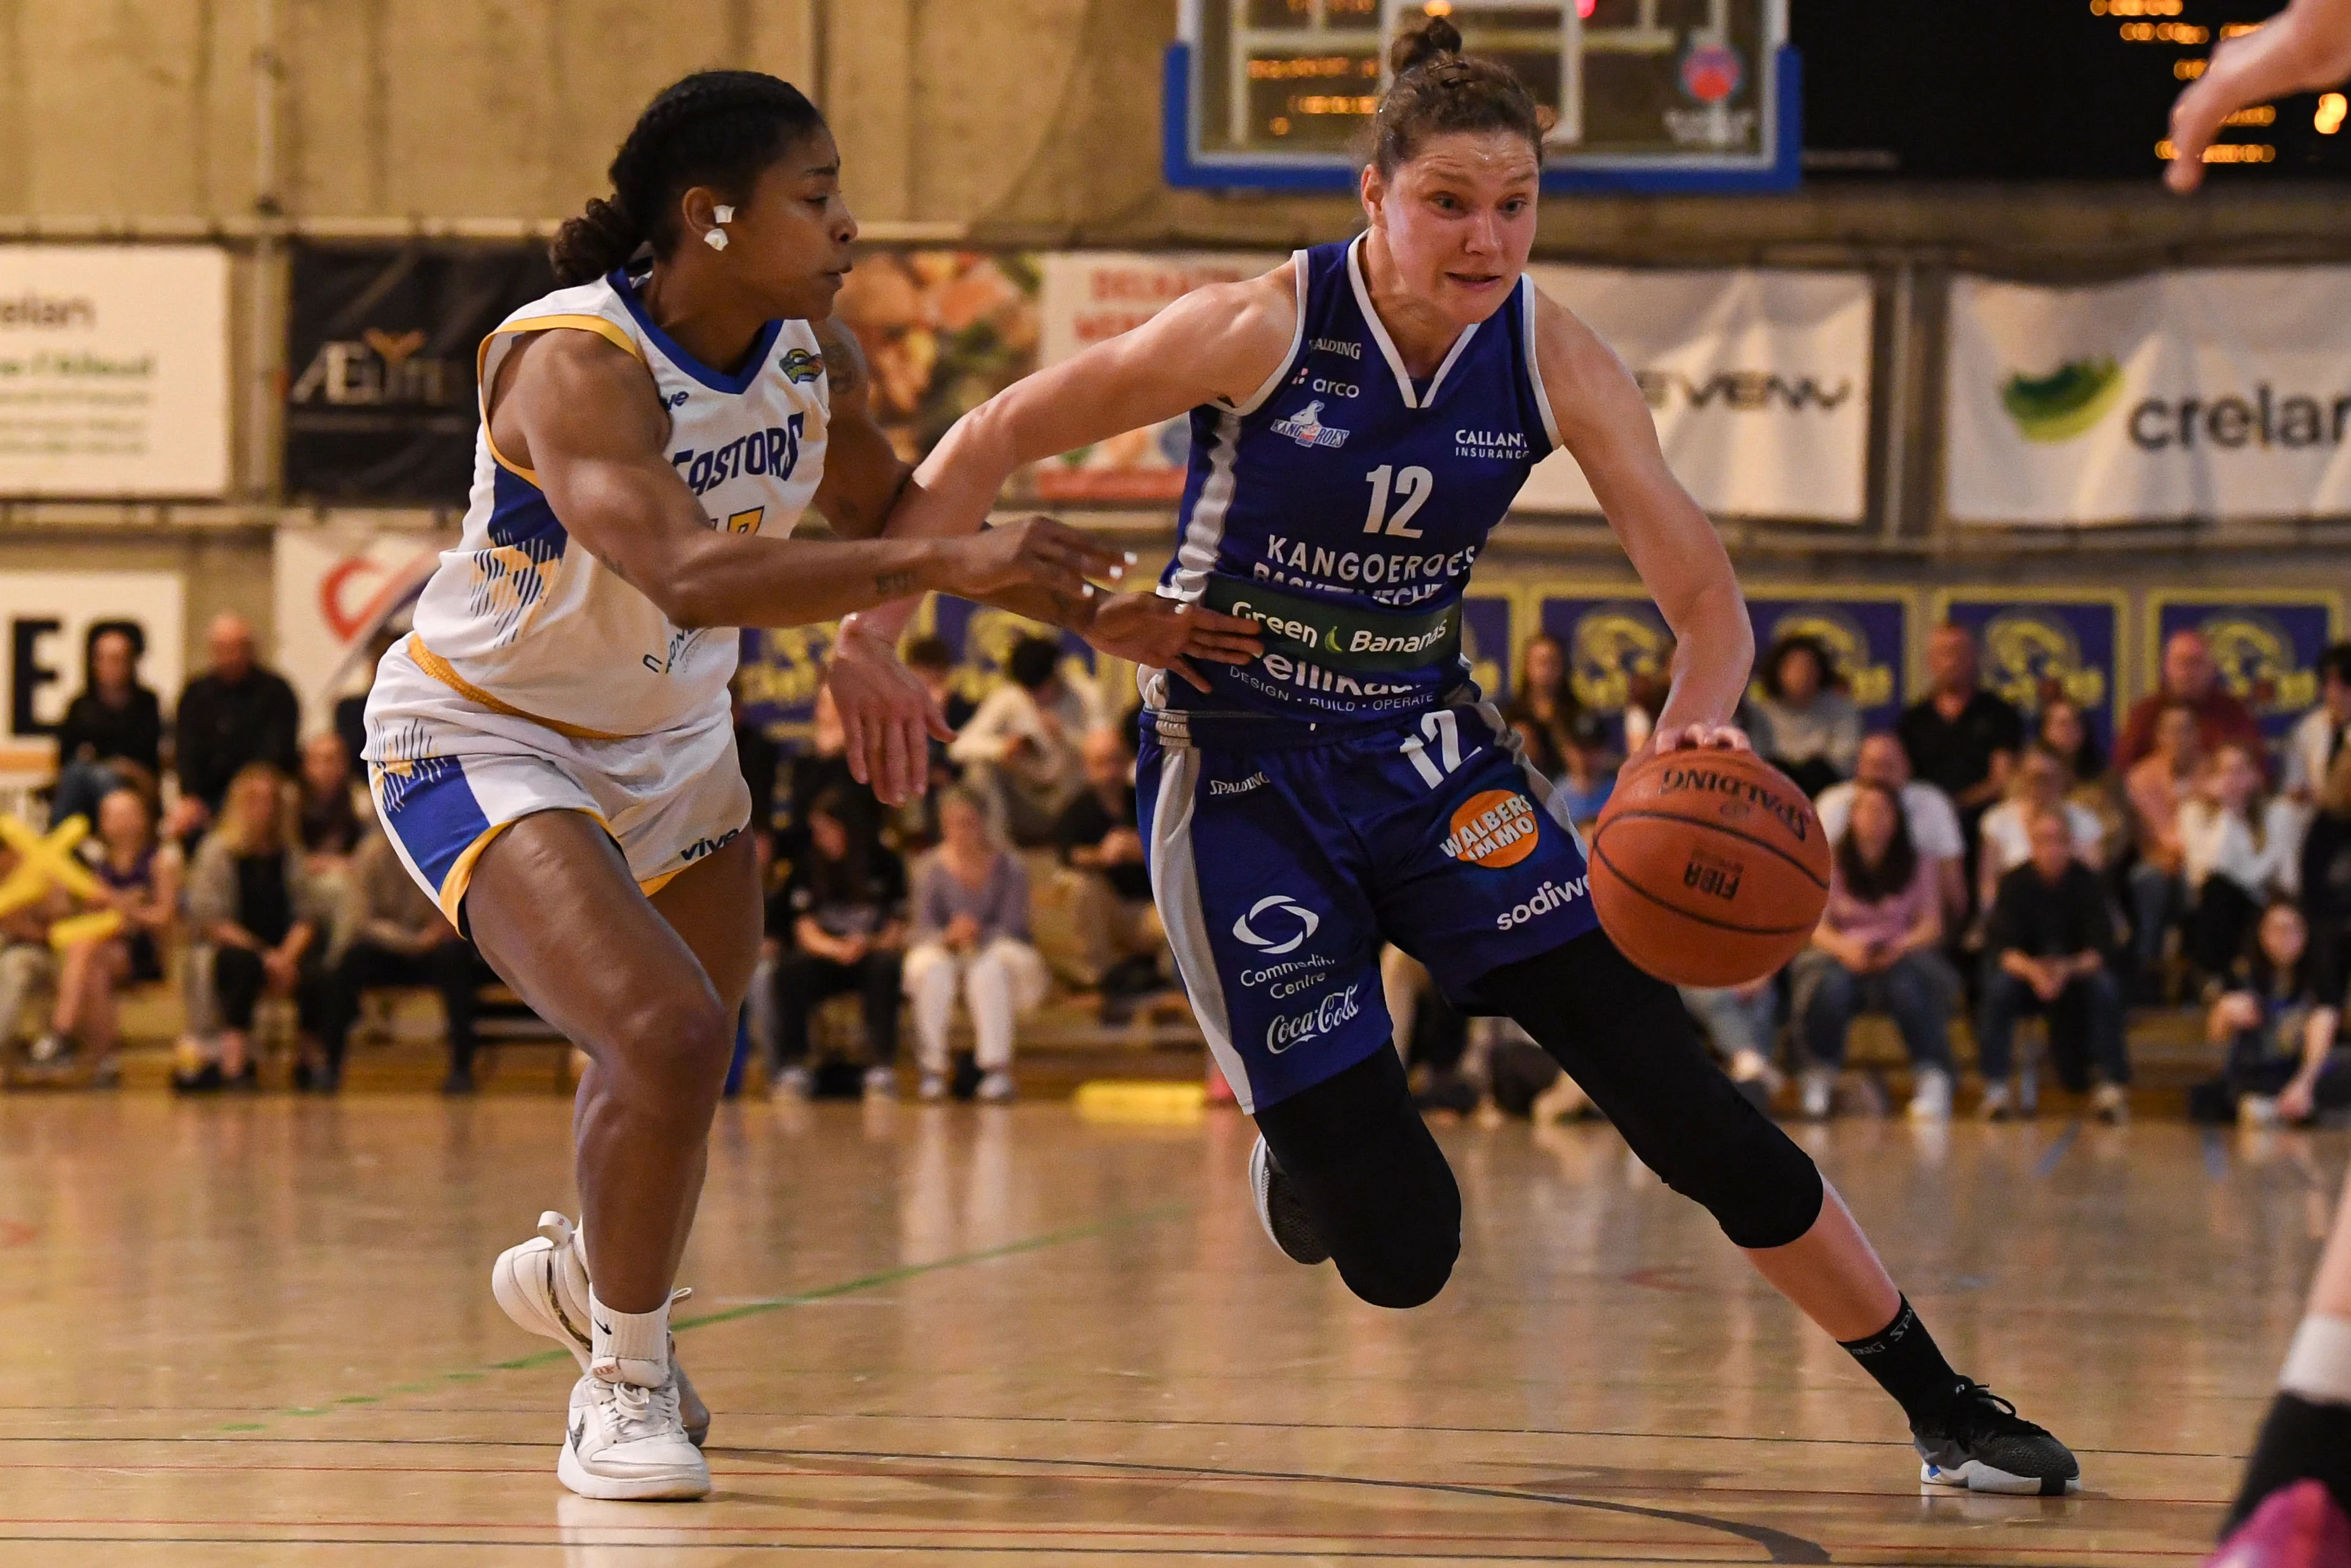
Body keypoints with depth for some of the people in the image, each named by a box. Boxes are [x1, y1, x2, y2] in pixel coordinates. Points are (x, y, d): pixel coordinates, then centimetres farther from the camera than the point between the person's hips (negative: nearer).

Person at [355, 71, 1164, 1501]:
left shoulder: (812, 358, -9)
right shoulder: (578, 363, -32)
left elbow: (888, 511, 11)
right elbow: (688, 577, -47)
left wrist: (1088, 610, 2)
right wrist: (950, 566, -52)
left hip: (670, 739, 8)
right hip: (479, 740, -8)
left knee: (693, 1054, 21)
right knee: (666, 1036, -26)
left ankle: (586, 1273, 54)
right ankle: (625, 1385, -4)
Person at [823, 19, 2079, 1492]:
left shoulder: (1555, 360, -10)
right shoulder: (1263, 330, -20)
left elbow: (1706, 596, -10)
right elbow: (996, 440, -12)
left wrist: (1696, 725, -31)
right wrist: (873, 631, -19)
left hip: (1428, 751, 3)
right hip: (1241, 776, -3)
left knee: (1679, 1091, -8)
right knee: (1399, 1250, -8)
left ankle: (1943, 1408, 4)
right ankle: (1308, 1151, 30)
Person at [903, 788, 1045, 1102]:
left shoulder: (1008, 867, -4)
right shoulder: (930, 869, -2)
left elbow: (1011, 928, -11)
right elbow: (923, 929, -7)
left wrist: (978, 935, -32)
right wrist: (949, 937, -30)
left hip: (995, 950, -1)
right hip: (946, 952, 1)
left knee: (989, 969, -36)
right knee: (933, 969, -34)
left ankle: (996, 1067, -40)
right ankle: (933, 1067, -29)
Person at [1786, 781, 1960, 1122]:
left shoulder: (1916, 867, 11)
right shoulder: (1832, 864, 8)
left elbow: (1932, 927, 3)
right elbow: (1816, 926, 0)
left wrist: (1900, 948, -18)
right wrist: (1845, 947, -22)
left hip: (1900, 956, 0)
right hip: (1841, 953, 0)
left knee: (1908, 987, -37)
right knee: (1832, 985, -36)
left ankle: (1933, 1080, -36)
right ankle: (1818, 1080, -19)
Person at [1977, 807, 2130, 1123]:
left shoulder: (2086, 881, -11)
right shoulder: (2015, 883, -12)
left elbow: (2100, 947, -17)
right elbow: (2002, 947, -20)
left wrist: (2069, 969, -38)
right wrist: (2032, 970, -42)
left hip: (2077, 970, 0)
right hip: (2024, 968, 0)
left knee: (2105, 988, -31)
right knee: (1998, 988, -32)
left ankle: (2111, 1086, -26)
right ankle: (1996, 1089, -29)